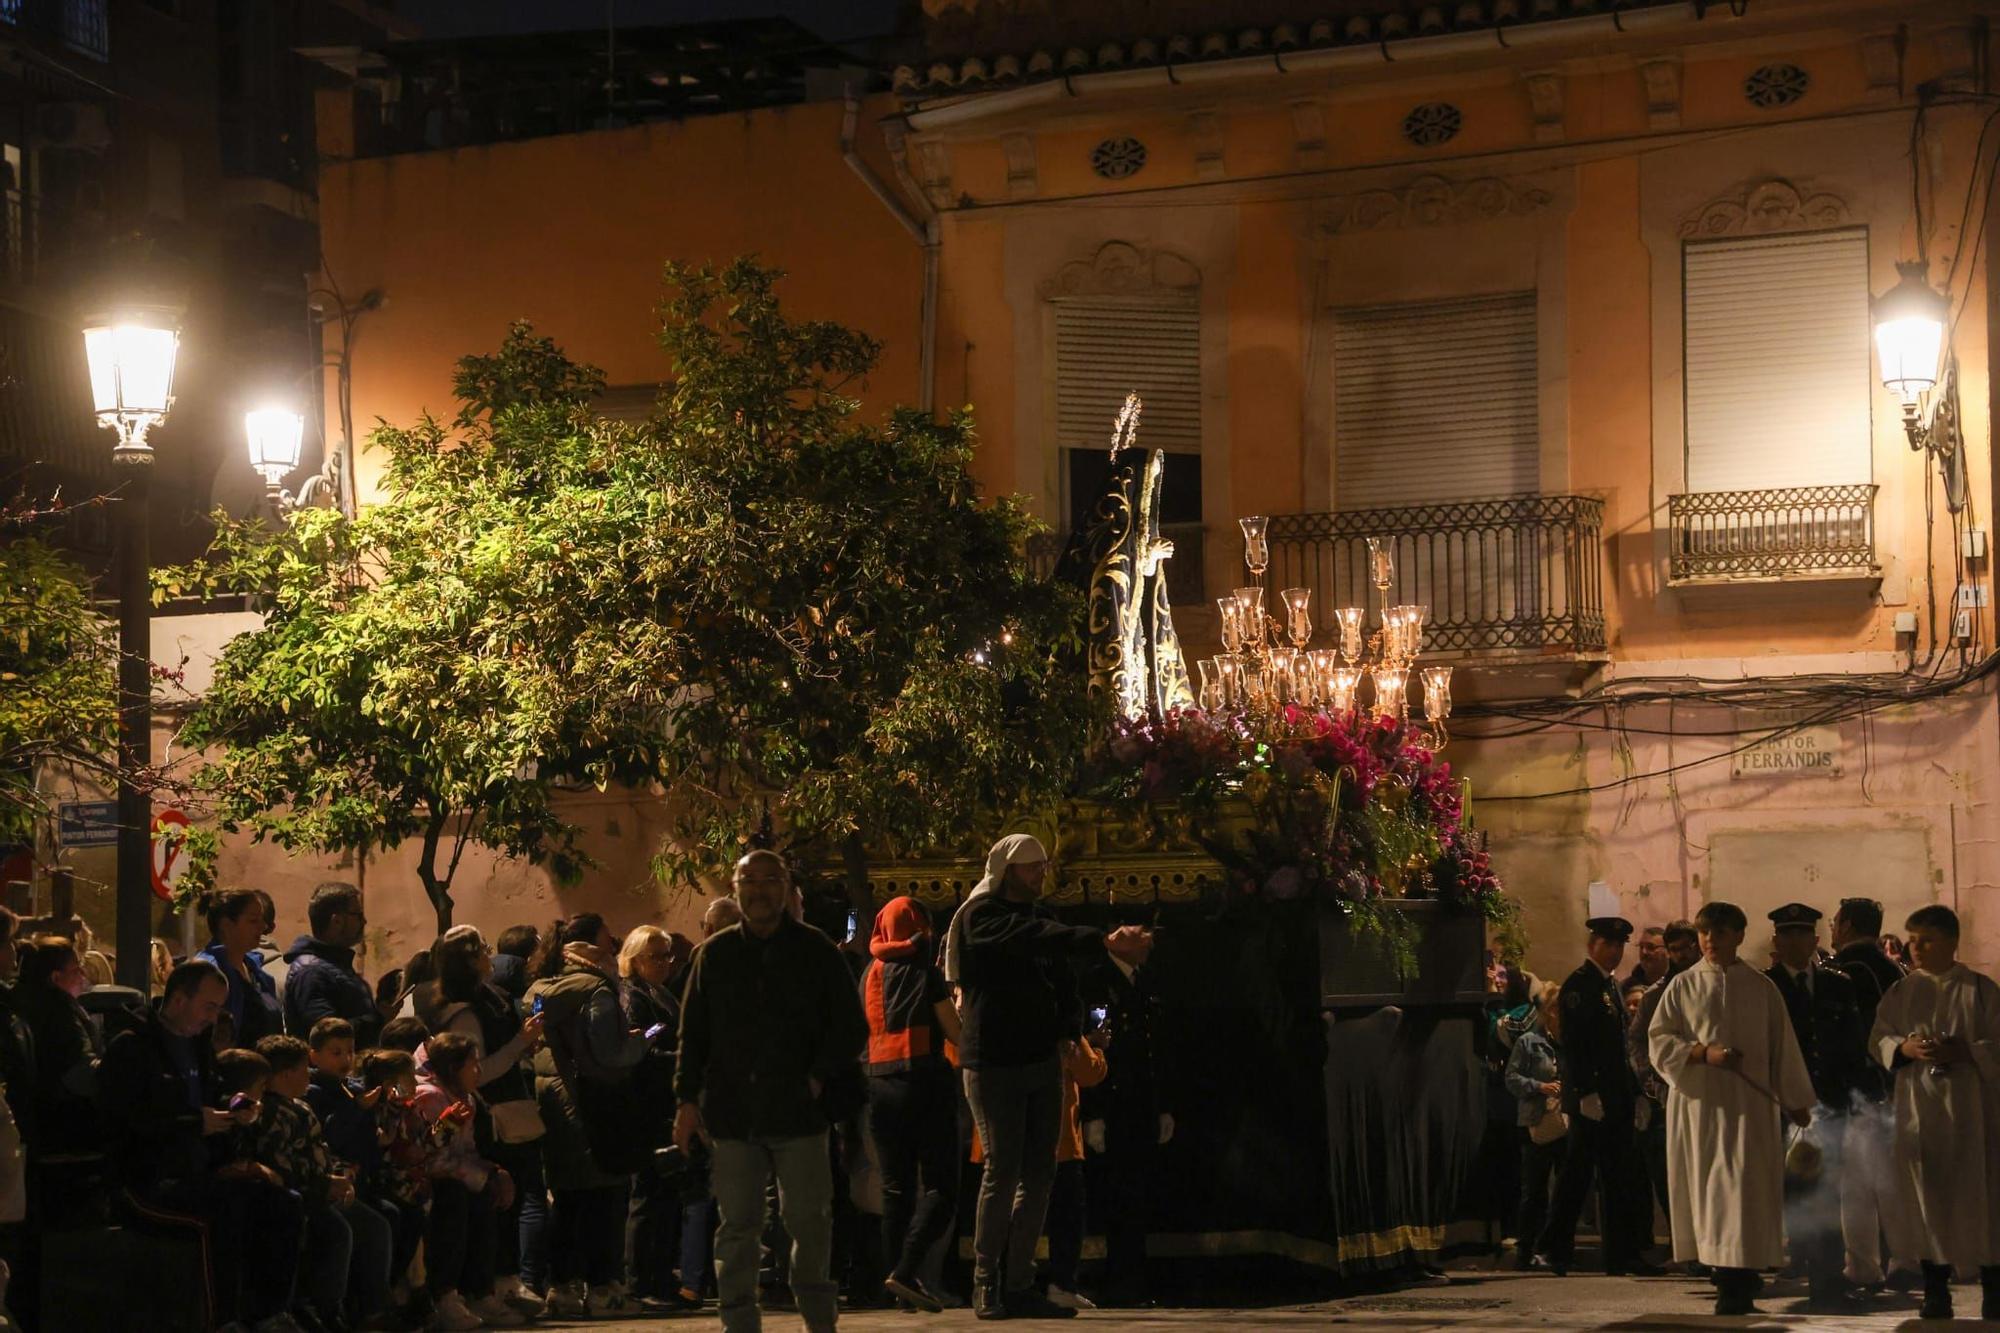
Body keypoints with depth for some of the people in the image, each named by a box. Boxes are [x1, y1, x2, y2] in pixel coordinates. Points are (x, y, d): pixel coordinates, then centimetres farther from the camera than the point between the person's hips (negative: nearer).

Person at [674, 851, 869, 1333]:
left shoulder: (815, 951, 4)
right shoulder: (715, 954, 9)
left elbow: (851, 1027, 5)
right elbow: (692, 1033, 11)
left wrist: (819, 1078, -7)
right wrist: (688, 1099, 4)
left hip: (800, 1111, -1)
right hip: (733, 1112, 1)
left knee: (808, 1219, 3)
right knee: (737, 1225, 2)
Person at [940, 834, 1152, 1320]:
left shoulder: (1035, 921, 18)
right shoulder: (981, 916, -6)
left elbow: (1063, 984, 23)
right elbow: (1034, 939, -24)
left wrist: (1068, 1032, 4)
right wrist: (1106, 942, -36)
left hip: (1041, 1061, 7)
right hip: (994, 1063, -7)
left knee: (1038, 1175, 3)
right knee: (1003, 1171, -10)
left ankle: (1018, 1285, 7)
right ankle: (986, 1285, -3)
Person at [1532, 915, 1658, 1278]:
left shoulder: (1611, 985, 19)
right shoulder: (1579, 984, -10)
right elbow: (1573, 1044, -17)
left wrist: (1634, 1093, 17)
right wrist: (1586, 1094, -21)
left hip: (1616, 1099, 9)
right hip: (1591, 1099, -9)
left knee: (1619, 1180, 7)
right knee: (1576, 1176, -6)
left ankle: (1624, 1255, 9)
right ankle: (1552, 1250, 0)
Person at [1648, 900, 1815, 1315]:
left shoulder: (1760, 988, 6)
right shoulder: (1683, 986, 6)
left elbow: (1782, 1047, 9)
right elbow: (1659, 1043, 2)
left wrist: (1798, 1104, 10)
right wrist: (1704, 1053, -15)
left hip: (1747, 1104, -1)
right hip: (1697, 1100, 1)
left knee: (1742, 1187, -10)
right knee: (1707, 1185, 2)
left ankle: (1737, 1284, -12)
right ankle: (1728, 1274, 12)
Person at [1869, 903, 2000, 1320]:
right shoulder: (1902, 992, 8)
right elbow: (1877, 1039, 9)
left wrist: (1964, 1051, -18)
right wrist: (1904, 1048, -10)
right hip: (1919, 1109, 2)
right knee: (1928, 1194, 1)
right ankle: (1936, 1290, 7)